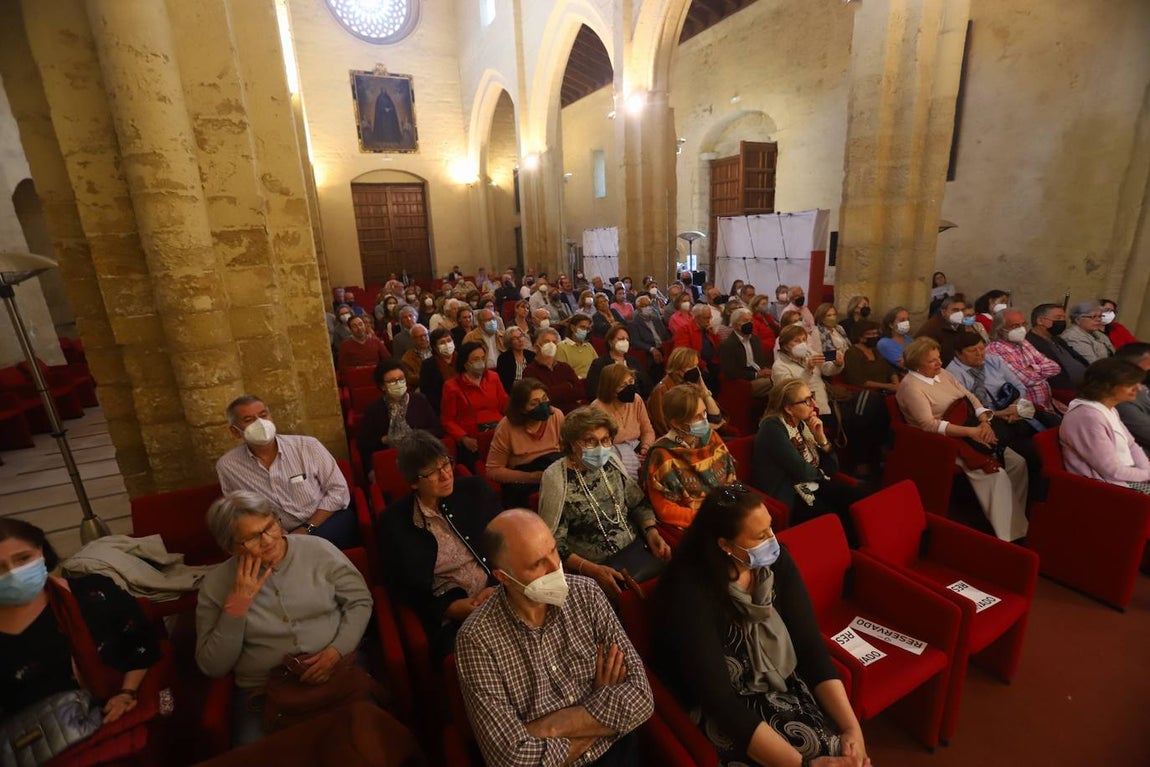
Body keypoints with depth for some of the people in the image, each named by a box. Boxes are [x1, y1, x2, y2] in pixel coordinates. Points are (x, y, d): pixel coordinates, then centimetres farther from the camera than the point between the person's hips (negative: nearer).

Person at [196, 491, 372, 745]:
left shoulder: (318, 550, -2)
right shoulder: (215, 584, 1)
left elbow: (360, 601, 4)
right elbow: (213, 667, 1)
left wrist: (336, 651, -11)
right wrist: (236, 606, -11)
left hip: (336, 669, -1)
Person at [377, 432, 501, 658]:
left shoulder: (475, 489, 6)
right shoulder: (393, 521, 0)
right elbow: (405, 589, 3)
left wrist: (497, 588, -10)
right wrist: (454, 608, -12)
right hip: (452, 618, -2)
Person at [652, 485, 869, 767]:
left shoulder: (776, 562, -10)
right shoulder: (689, 593, -28)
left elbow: (811, 646, -8)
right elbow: (719, 700, -27)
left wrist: (852, 726, -19)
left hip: (783, 686, 5)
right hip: (724, 708, -5)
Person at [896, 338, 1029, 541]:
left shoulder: (942, 373, 12)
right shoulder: (911, 386, -14)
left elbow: (970, 397, 9)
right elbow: (928, 424, -22)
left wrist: (984, 421, -10)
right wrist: (970, 431, -25)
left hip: (970, 433, 8)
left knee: (1017, 463, -6)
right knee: (996, 472, -22)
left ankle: (1019, 522, 6)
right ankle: (1007, 537, -12)